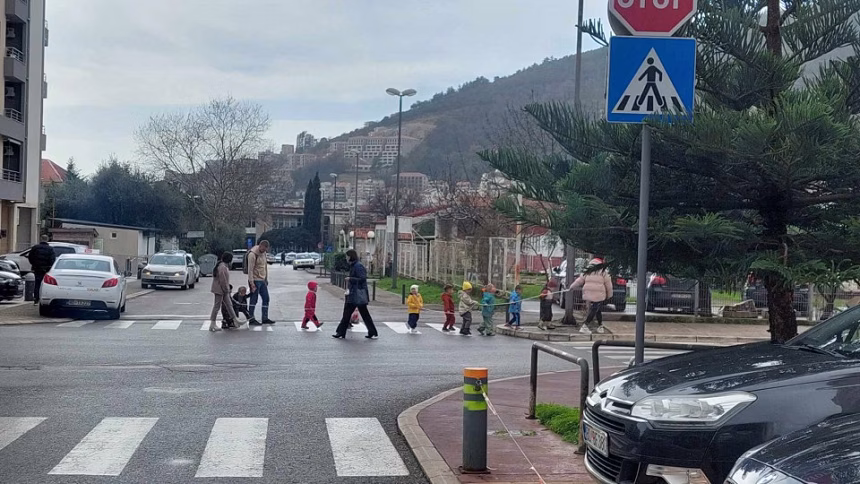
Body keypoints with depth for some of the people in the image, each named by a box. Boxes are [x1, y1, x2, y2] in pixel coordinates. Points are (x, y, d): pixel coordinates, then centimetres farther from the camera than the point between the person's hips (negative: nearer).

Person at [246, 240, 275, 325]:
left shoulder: (263, 253, 11)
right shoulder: (252, 254, -16)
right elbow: (250, 269, -18)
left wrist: (266, 279, 18)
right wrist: (251, 283, -20)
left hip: (262, 280, 8)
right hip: (255, 280, -8)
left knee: (266, 298, 9)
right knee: (254, 300, -3)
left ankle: (265, 318, 16)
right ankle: (251, 319, 3)